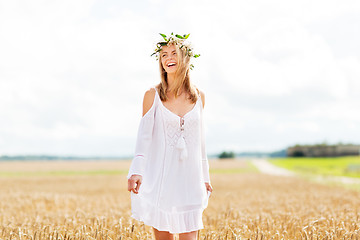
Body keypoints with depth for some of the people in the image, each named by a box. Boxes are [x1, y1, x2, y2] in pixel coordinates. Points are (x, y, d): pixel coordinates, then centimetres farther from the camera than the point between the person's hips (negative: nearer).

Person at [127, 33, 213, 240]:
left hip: (189, 178, 2)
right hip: (160, 176, -2)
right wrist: (136, 171, -19)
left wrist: (205, 177, 16)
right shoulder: (153, 95, -1)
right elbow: (144, 136, -6)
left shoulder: (199, 96, 7)